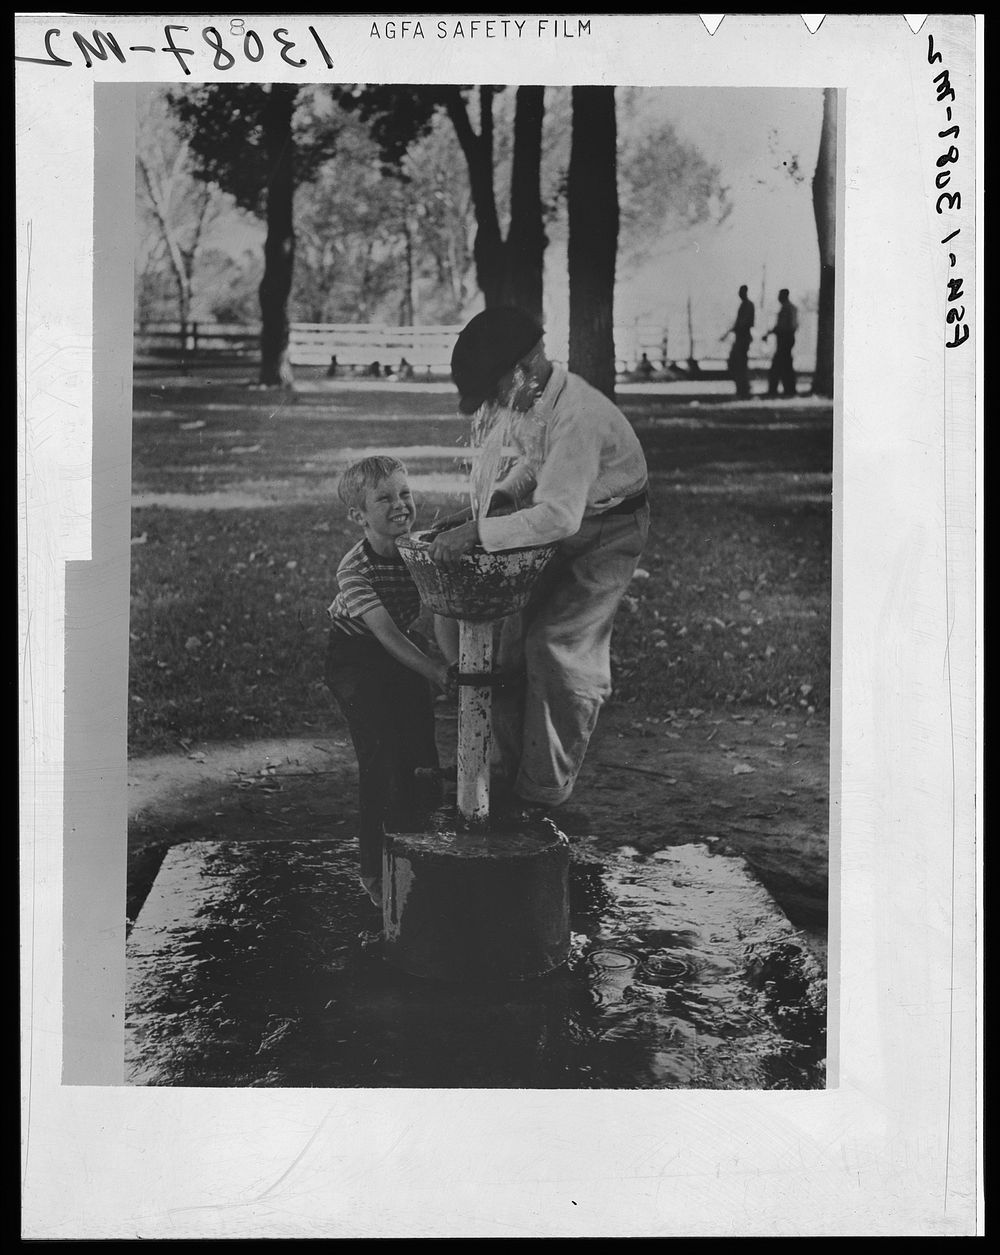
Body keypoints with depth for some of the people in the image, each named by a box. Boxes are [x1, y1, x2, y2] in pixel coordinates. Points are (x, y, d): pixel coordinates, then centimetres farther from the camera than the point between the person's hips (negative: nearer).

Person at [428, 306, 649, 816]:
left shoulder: (576, 416, -33)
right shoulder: (530, 401, -4)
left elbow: (558, 515, -40)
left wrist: (476, 533, -40)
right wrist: (504, 494, -2)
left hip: (607, 531, -9)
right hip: (566, 523, 9)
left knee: (558, 646, -11)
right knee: (515, 638, 7)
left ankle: (544, 793, 1)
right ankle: (512, 771, 19)